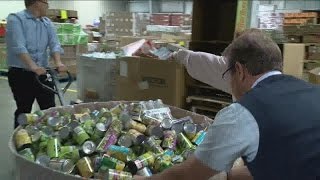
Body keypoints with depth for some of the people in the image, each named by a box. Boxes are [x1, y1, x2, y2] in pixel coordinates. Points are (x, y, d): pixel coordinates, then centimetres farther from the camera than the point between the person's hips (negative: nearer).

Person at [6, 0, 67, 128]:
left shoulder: (47, 23, 9)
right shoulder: (16, 19, -9)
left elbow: (54, 44, -2)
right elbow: (18, 46, -22)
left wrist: (58, 62, -22)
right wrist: (32, 66, -34)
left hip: (42, 72, 5)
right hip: (20, 73, -5)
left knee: (50, 108, 8)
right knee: (24, 110, 5)